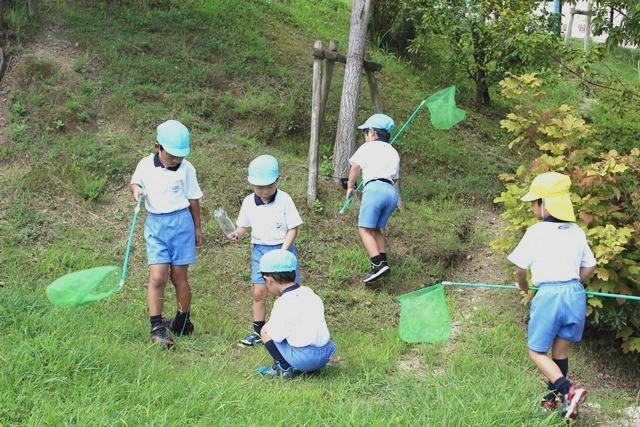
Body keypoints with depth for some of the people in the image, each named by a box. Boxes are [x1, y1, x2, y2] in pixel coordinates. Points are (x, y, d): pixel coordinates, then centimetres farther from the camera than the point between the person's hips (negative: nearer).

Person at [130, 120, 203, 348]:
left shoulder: (186, 169, -4)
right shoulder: (145, 165, 0)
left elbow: (193, 199, 5)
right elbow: (135, 182, 20)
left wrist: (197, 228, 12)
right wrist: (136, 190, -4)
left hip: (181, 222, -1)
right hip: (155, 224, 1)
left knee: (179, 276, 6)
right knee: (157, 277, -9)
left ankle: (183, 320, 26)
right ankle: (157, 327, -4)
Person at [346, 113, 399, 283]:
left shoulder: (368, 147, 12)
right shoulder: (393, 152, 27)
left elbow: (355, 167, 14)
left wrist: (350, 187, 29)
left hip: (375, 188, -7)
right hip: (392, 192, 7)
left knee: (365, 229, -9)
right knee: (377, 229, 16)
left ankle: (378, 264, -23)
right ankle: (383, 261, 5)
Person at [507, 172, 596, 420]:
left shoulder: (536, 232, -7)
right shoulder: (576, 232, 8)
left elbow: (520, 268, -2)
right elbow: (589, 267, 14)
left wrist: (523, 287, 18)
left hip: (548, 295, -5)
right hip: (575, 293, 5)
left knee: (536, 351, 5)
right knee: (561, 351, 17)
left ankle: (568, 390, -16)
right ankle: (553, 398, 27)